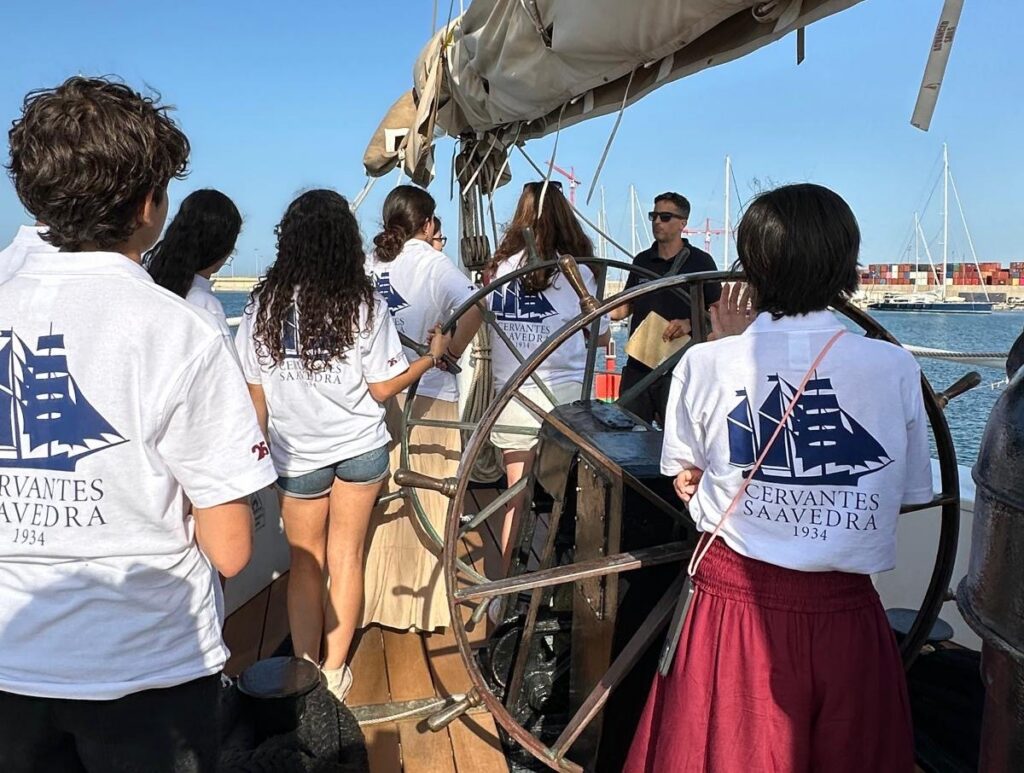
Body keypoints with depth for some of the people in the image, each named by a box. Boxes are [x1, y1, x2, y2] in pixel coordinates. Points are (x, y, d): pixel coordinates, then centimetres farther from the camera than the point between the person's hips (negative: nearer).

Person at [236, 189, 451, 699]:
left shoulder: (263, 306, -7)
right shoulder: (364, 305, -11)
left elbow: (255, 391, -2)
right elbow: (383, 388, -6)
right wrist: (433, 356, 9)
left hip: (296, 454, 1)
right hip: (360, 447, 0)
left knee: (304, 563, 17)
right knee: (346, 558, 13)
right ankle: (333, 672, 21)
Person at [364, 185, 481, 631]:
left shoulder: (372, 262, 7)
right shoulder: (433, 262, -7)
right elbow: (473, 308, -25)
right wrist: (452, 352, -11)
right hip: (426, 396, -5)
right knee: (424, 501, 5)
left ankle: (373, 599, 25)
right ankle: (419, 606, 15)